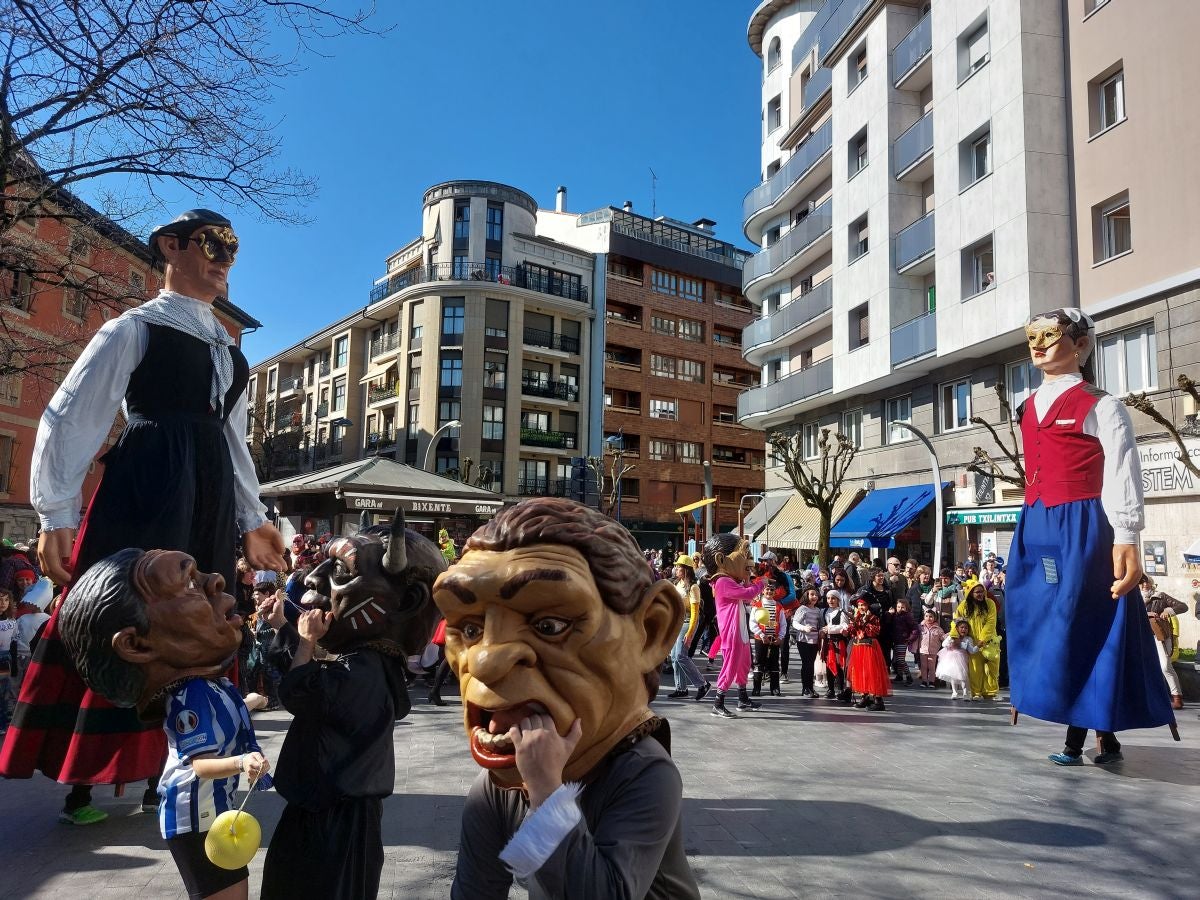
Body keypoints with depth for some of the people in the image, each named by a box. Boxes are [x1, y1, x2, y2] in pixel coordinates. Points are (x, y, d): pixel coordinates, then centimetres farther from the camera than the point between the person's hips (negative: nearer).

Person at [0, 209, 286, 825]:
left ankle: (163, 771, 18)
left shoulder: (228, 349, 22)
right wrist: (56, 514, -14)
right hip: (145, 484, -6)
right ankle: (84, 783, 7)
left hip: (210, 493, 7)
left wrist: (251, 520, 19)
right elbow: (69, 417, -6)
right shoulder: (134, 328, 1)